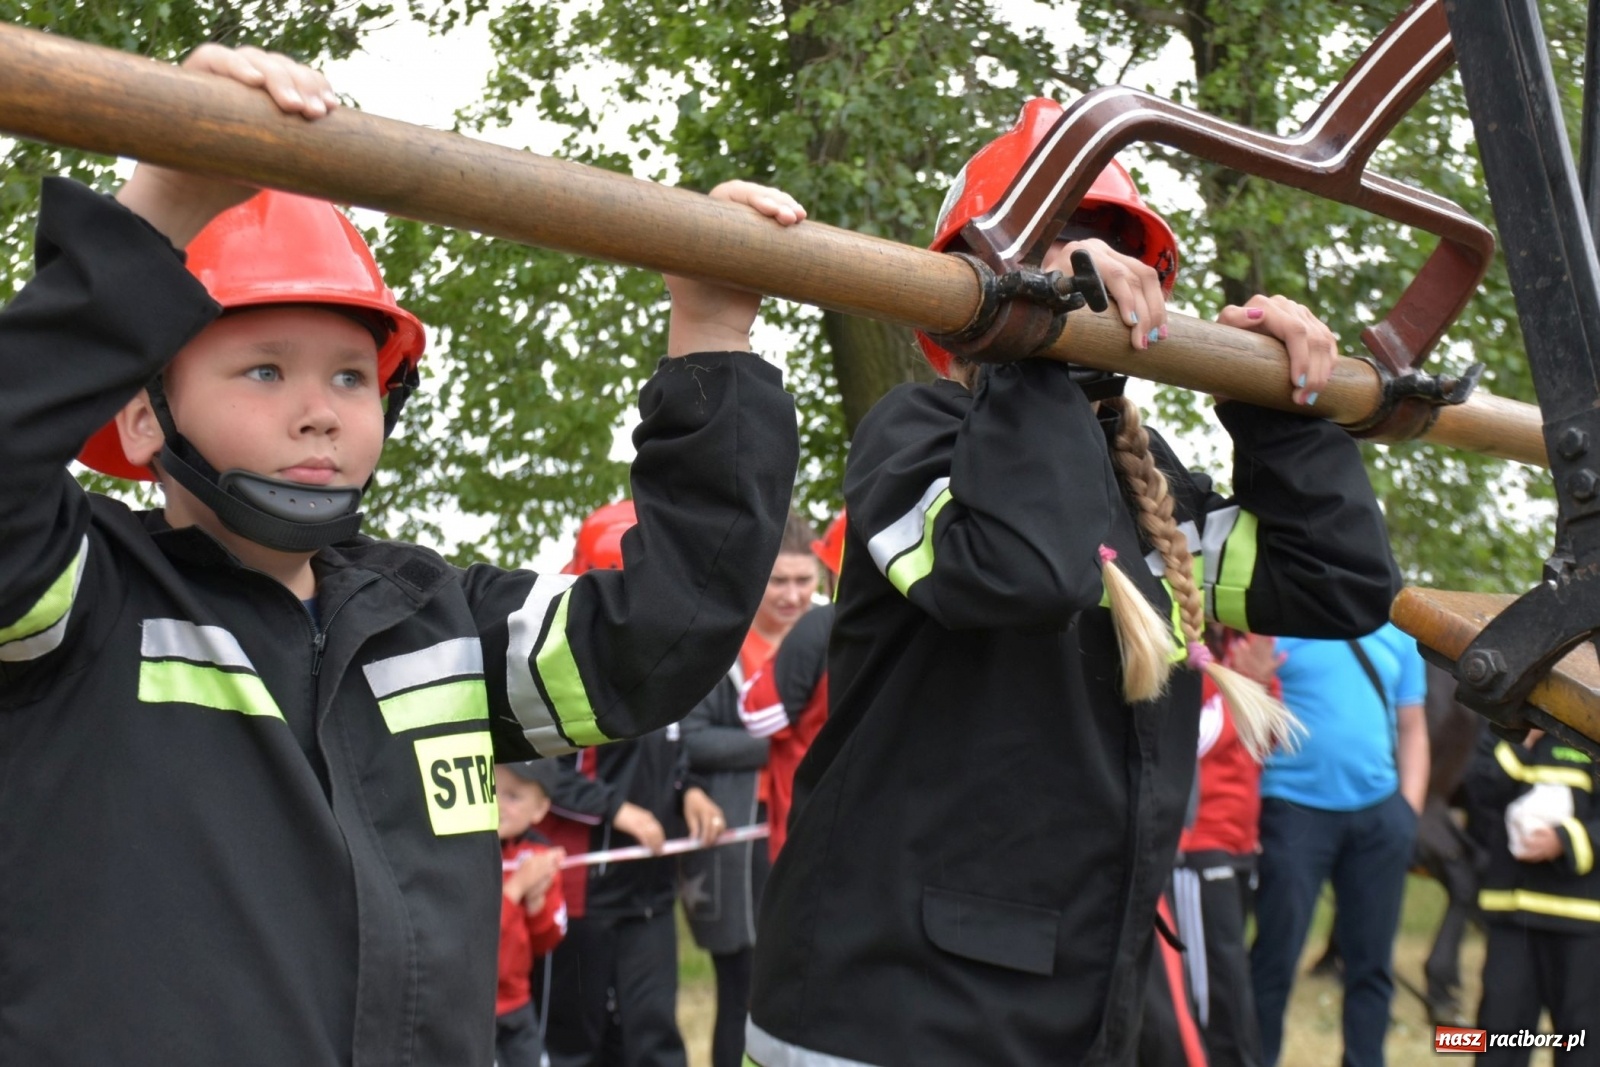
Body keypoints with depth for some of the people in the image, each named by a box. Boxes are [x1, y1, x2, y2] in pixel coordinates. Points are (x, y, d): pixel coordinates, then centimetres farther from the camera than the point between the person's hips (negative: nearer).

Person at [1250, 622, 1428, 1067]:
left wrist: (1410, 806, 7)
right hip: (1296, 809, -4)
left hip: (1379, 813, 4)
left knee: (1371, 959, 9)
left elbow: (1412, 727, 14)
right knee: (1276, 958, 0)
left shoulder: (1398, 631, 11)